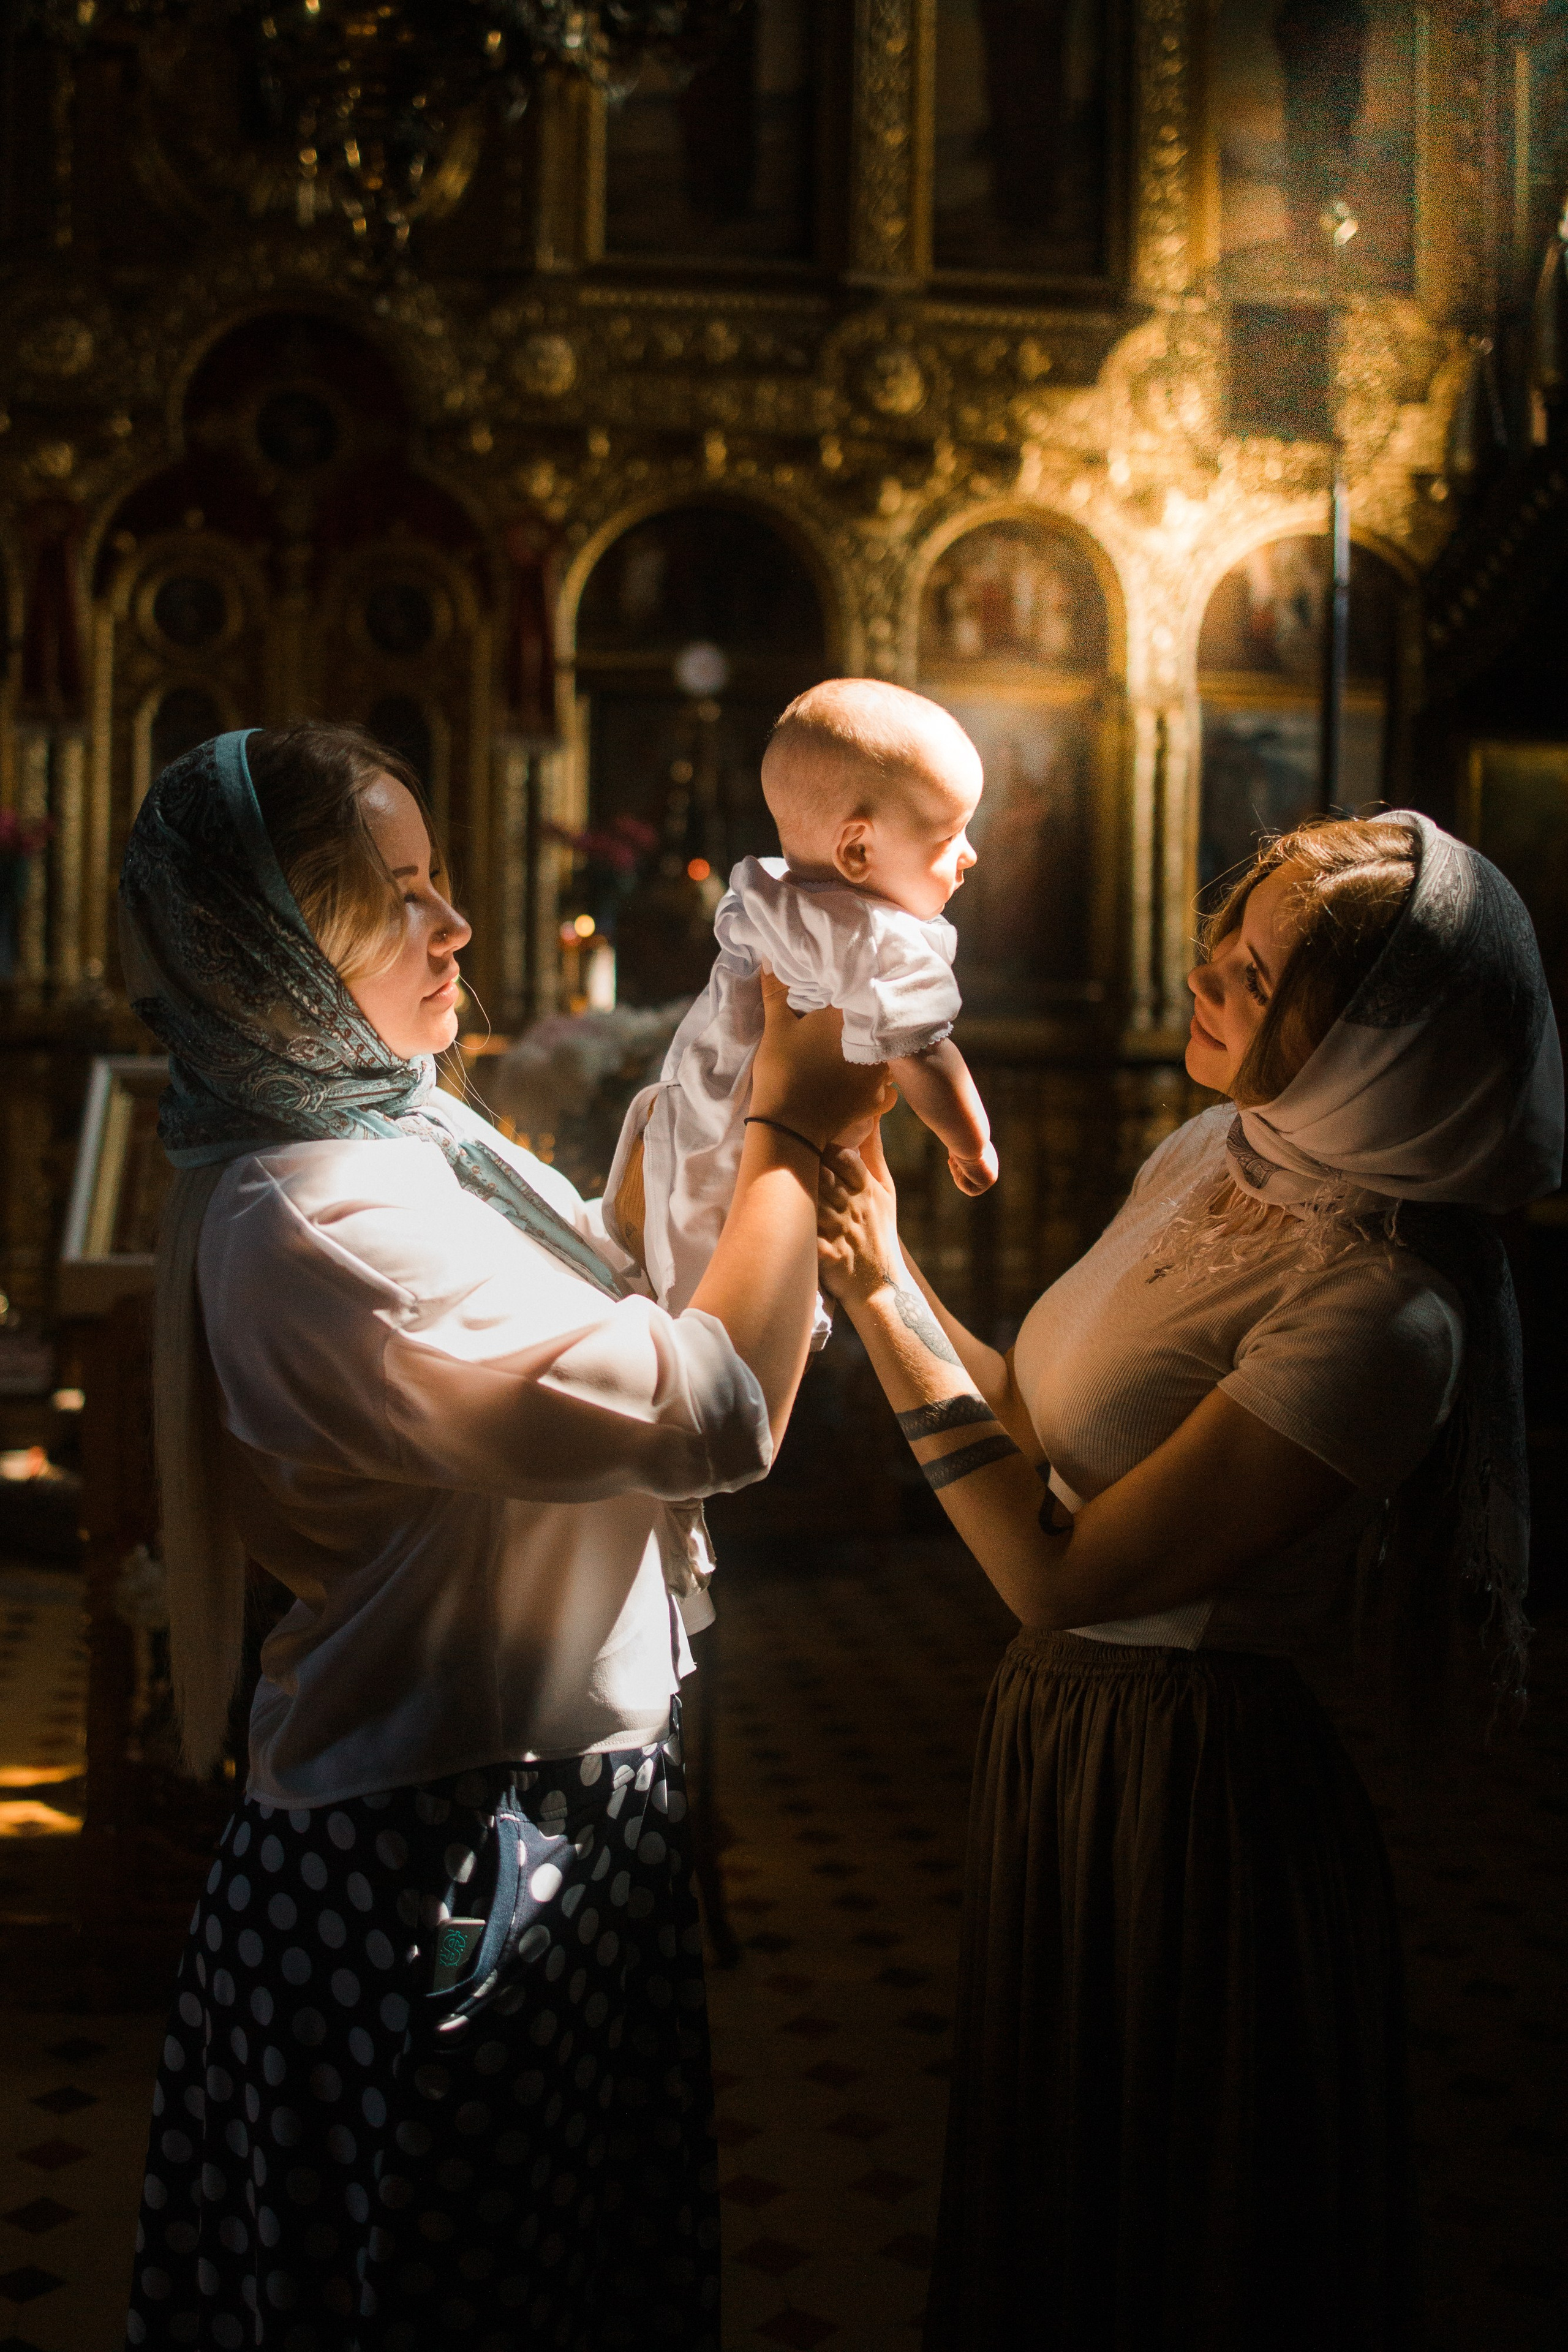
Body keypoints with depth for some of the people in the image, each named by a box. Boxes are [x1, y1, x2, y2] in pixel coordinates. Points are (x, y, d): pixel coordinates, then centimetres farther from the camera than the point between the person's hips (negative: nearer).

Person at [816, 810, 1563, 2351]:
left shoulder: (1375, 1310, -28)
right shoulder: (1211, 1158, 0)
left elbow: (1058, 1575, -26)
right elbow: (1049, 1436, 4)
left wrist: (884, 1295, -23)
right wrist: (879, 1262, -7)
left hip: (1193, 1783, -8)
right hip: (1060, 1722, 8)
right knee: (1042, 2188, 27)